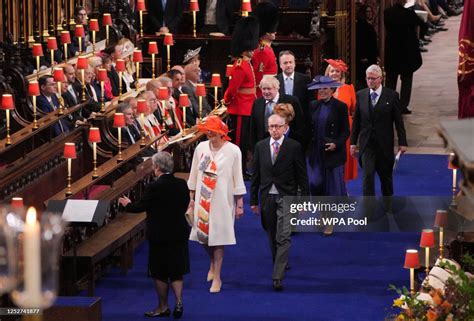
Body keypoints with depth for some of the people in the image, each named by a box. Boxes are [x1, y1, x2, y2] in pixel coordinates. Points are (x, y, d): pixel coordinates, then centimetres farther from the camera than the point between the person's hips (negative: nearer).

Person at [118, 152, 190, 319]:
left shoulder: (154, 187, -19)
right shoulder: (182, 184, -3)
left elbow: (141, 206, -9)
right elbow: (184, 206, 7)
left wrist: (128, 204, 11)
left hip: (159, 236, -5)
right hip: (179, 234, 5)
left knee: (160, 273, 8)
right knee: (176, 271, 14)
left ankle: (163, 307, 15)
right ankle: (179, 301, 0)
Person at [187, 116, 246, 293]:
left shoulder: (233, 151, -9)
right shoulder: (201, 148, 1)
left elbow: (238, 179, -4)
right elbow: (194, 174, 10)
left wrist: (239, 203, -4)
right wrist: (192, 198, 11)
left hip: (222, 200, -4)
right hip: (203, 199, 4)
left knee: (218, 238, -1)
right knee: (203, 235, 8)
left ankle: (217, 278, 8)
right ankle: (213, 264, 38)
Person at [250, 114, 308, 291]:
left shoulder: (294, 147, -4)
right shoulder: (260, 146, 6)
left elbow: (302, 176, -1)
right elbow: (256, 175, 10)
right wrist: (254, 200, 8)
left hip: (286, 197, -4)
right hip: (267, 196, 4)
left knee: (283, 238, -11)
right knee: (272, 236, 13)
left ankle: (278, 277, -14)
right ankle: (280, 264, 33)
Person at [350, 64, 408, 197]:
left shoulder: (392, 95, -4)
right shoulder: (361, 95, 3)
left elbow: (398, 120, -2)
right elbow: (356, 120, 6)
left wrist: (402, 142, -2)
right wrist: (353, 142, 4)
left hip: (384, 144, 0)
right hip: (366, 144, 1)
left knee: (386, 175, 13)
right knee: (368, 175, -10)